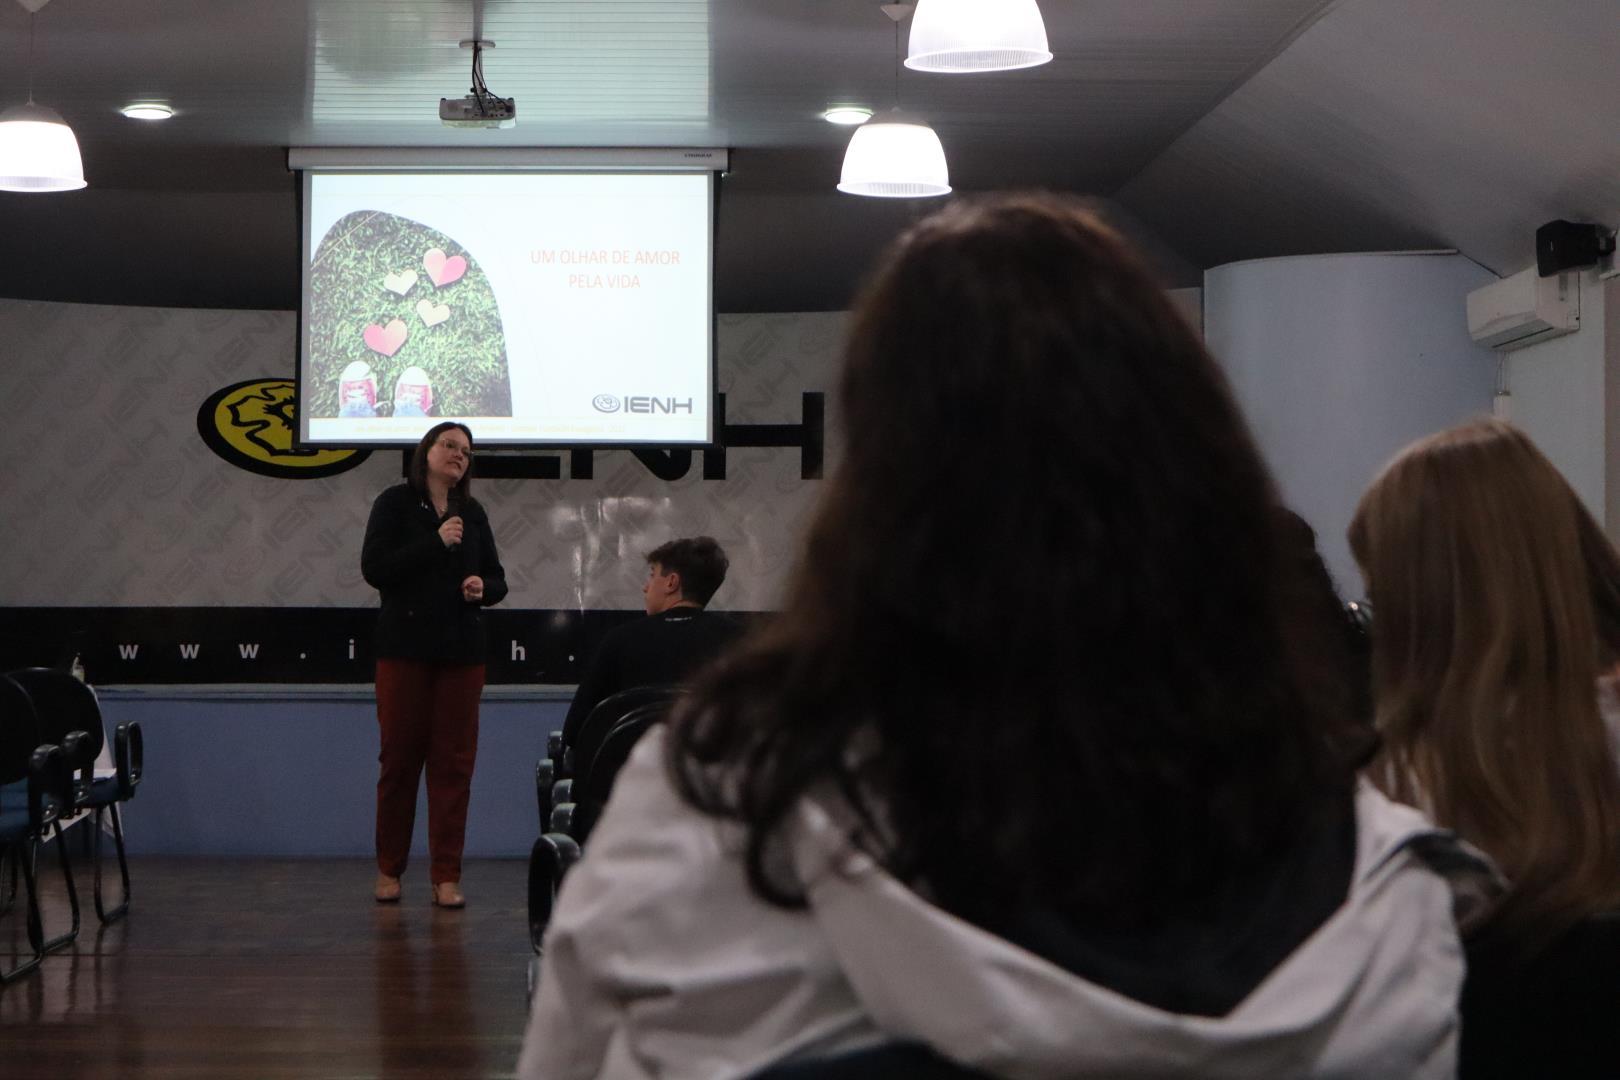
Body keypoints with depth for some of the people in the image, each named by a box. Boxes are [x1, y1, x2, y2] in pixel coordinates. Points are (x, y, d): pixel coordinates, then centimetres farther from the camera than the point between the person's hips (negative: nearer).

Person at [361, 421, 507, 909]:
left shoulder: (473, 513, 11)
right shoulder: (395, 503, 0)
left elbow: (497, 579, 15)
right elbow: (374, 568, -12)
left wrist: (484, 587, -8)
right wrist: (436, 542, -17)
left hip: (461, 650, 4)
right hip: (404, 648, -3)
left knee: (454, 763, 1)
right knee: (400, 758, 2)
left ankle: (446, 876, 3)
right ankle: (389, 868, 14)